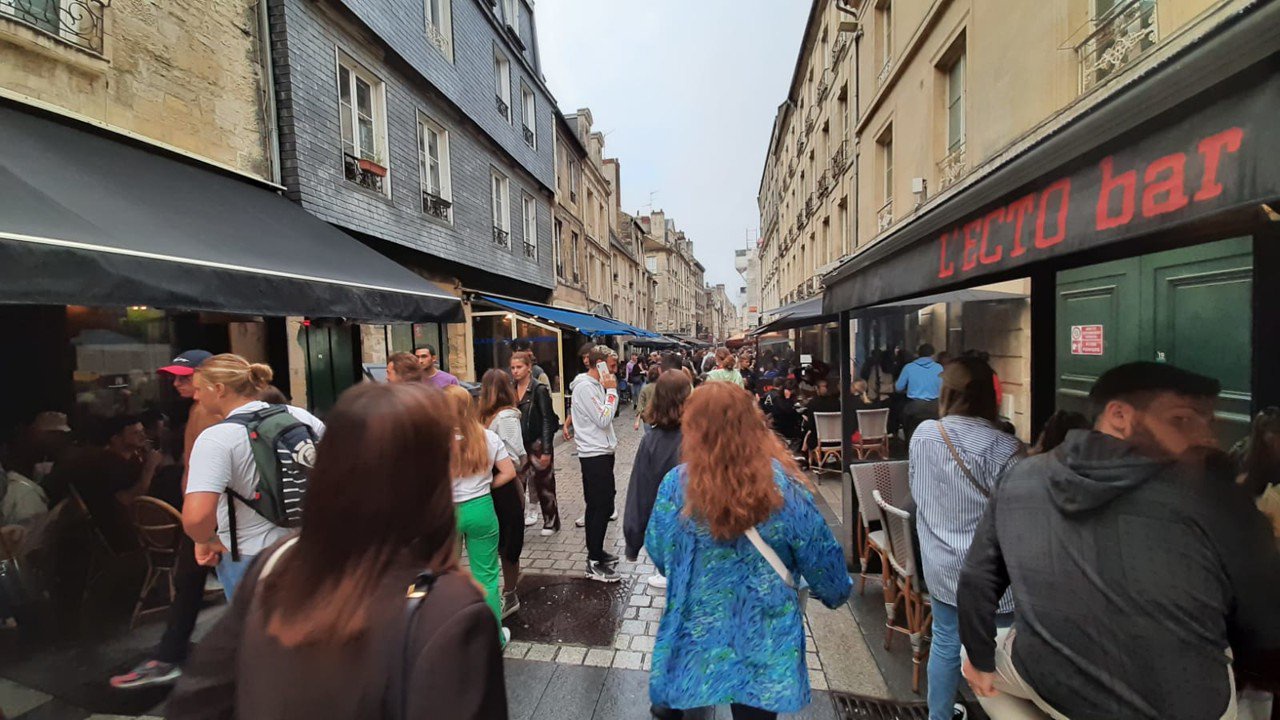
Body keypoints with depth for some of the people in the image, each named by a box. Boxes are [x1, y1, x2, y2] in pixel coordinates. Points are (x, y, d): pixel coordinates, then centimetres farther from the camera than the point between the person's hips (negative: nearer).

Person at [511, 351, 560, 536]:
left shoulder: (539, 389, -10)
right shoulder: (512, 390, 5)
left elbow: (547, 421, -12)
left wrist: (546, 450, -16)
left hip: (538, 444, -4)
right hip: (519, 445, 4)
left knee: (544, 484, 8)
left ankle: (551, 522, 24)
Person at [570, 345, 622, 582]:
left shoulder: (595, 384, 13)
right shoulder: (585, 387, -17)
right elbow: (604, 419, -20)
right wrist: (612, 391, -15)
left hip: (601, 452, 10)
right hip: (595, 454, -10)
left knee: (597, 505, 17)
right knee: (602, 506, -6)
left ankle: (595, 552, 30)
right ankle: (594, 564, 4)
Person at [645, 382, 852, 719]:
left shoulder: (676, 483, -19)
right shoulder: (782, 484, -19)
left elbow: (658, 552, -5)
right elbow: (820, 554, -8)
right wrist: (837, 591, 13)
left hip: (694, 626, 1)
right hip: (765, 632, 0)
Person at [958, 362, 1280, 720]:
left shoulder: (1021, 479, -10)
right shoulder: (1217, 502, -16)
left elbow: (976, 578, -4)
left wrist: (979, 659, 13)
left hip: (1049, 685, 1)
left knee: (980, 652, 31)